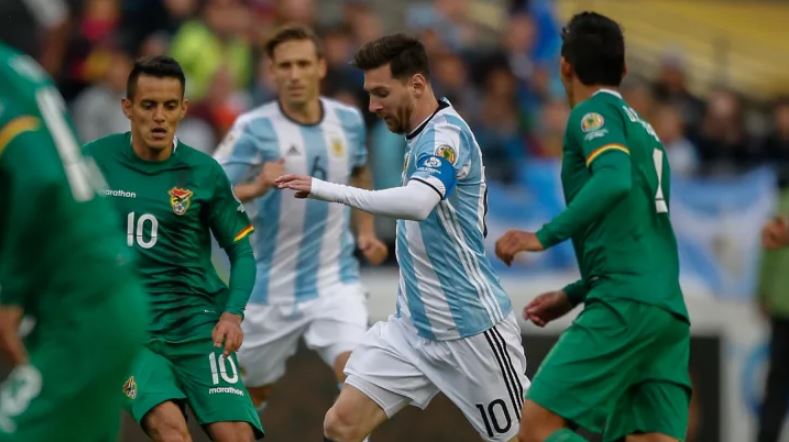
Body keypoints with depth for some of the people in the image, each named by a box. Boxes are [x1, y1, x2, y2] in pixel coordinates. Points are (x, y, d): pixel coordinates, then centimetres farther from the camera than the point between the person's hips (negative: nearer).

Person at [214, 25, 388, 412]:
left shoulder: (349, 121, 0)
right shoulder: (253, 129, -13)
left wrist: (366, 230, 12)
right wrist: (256, 188, -38)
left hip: (335, 280, 1)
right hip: (272, 288, -1)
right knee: (254, 391, 15)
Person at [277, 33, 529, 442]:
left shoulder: (446, 133, -19)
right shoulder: (422, 138, 10)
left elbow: (417, 203, -38)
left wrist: (326, 189, -35)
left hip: (470, 329, -9)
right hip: (413, 327, 9)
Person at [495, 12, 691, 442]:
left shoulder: (594, 112, 1)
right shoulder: (643, 129, 25)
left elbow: (614, 180, -20)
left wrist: (545, 236, -21)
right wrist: (573, 294, 33)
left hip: (626, 307, -8)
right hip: (668, 311, 8)